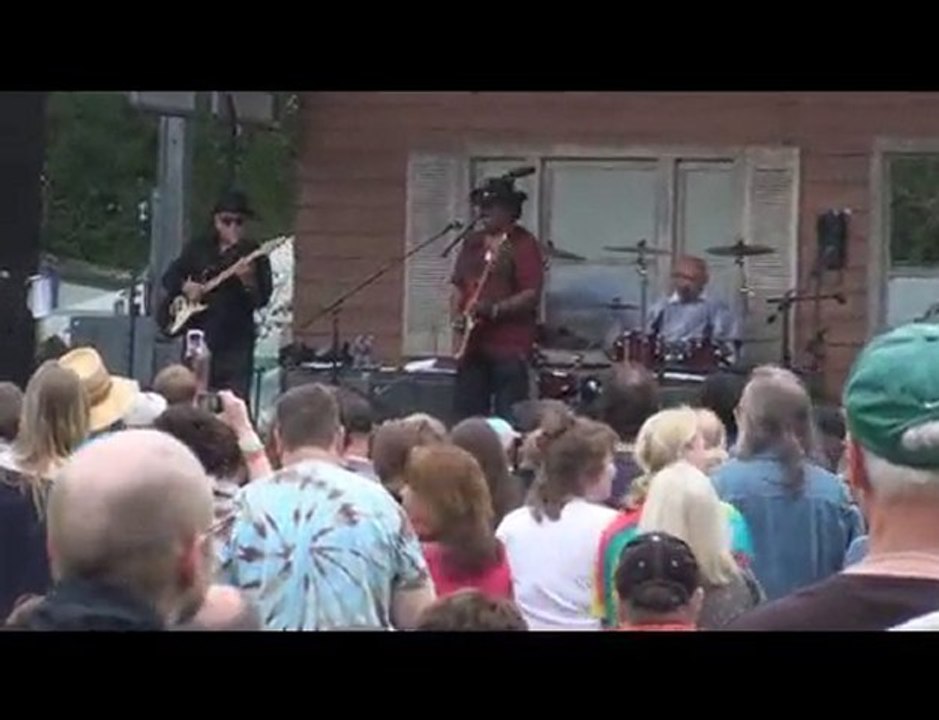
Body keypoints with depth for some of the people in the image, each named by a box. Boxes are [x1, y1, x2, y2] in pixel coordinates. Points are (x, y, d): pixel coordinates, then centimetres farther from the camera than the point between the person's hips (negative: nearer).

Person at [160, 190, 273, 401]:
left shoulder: (253, 253, 0)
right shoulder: (198, 248, 11)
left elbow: (262, 298, -8)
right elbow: (169, 277, 16)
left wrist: (248, 282, -28)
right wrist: (186, 286, -5)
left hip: (235, 340, -4)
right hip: (199, 336, 4)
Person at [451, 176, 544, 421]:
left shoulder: (524, 245, -6)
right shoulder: (472, 243, 16)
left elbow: (531, 295, -12)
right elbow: (458, 286, 20)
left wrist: (493, 310, -21)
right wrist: (456, 315, 2)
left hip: (510, 348, -7)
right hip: (472, 344, 7)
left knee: (508, 421, -7)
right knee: (466, 416, 6)